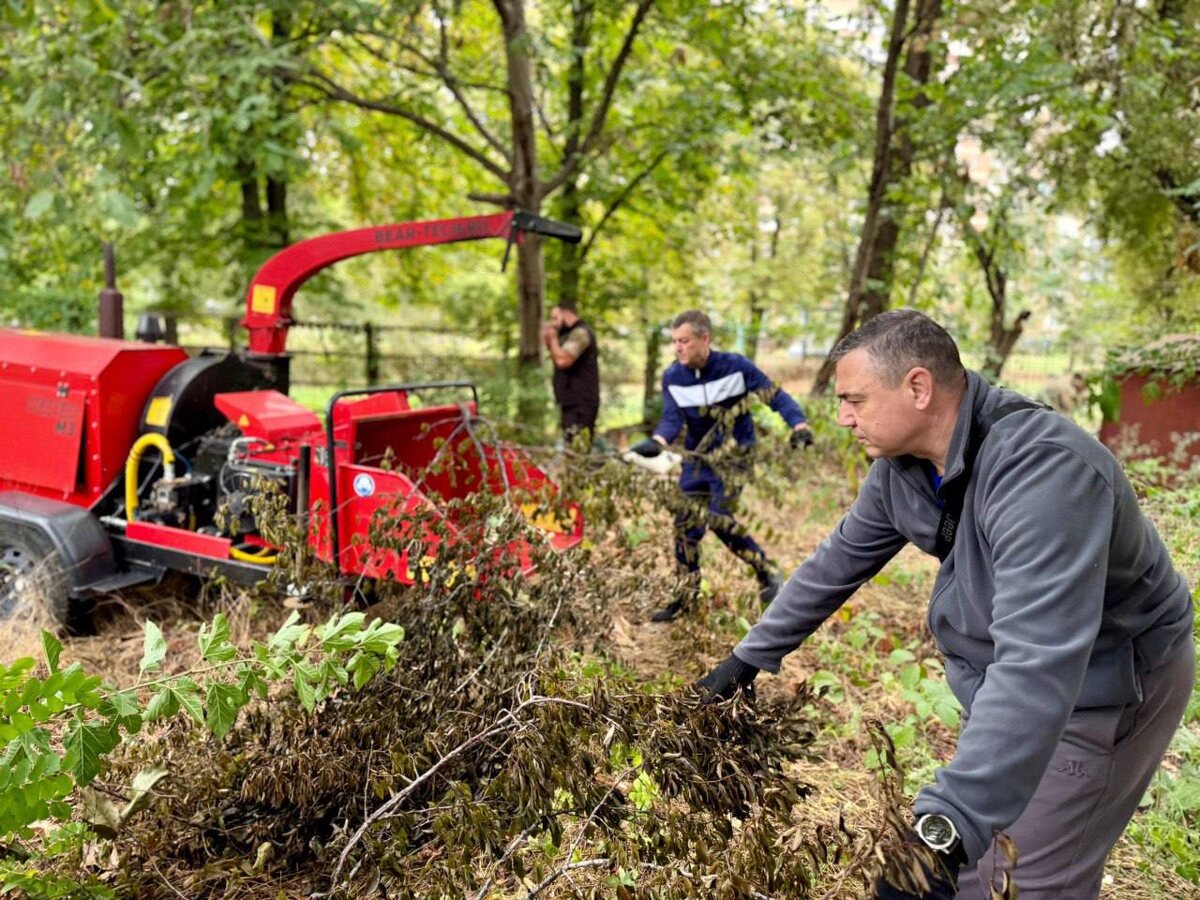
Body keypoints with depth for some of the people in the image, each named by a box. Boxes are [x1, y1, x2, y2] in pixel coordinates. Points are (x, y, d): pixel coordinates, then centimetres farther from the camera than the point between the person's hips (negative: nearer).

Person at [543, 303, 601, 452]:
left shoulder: (580, 332, -11)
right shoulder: (571, 334, 22)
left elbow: (562, 361, -22)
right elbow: (558, 362, 21)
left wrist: (553, 338, -7)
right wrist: (548, 343, 8)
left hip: (580, 403, -11)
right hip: (572, 402, 11)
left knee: (577, 451, -16)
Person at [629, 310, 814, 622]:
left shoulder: (736, 366, -15)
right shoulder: (672, 378, -5)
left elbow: (775, 395, -9)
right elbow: (672, 419, -14)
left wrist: (799, 424, -25)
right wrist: (656, 442, -35)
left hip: (733, 455, -4)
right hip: (698, 458, 5)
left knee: (718, 519, -17)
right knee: (686, 524, 2)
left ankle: (767, 572, 5)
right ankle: (686, 596, 17)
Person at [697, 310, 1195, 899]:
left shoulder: (1042, 468, -35)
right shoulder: (901, 463, -9)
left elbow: (1038, 661, -44)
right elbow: (838, 561, 4)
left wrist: (947, 825, -49)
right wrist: (750, 657, 6)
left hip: (1098, 685, -7)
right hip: (1001, 680, 8)